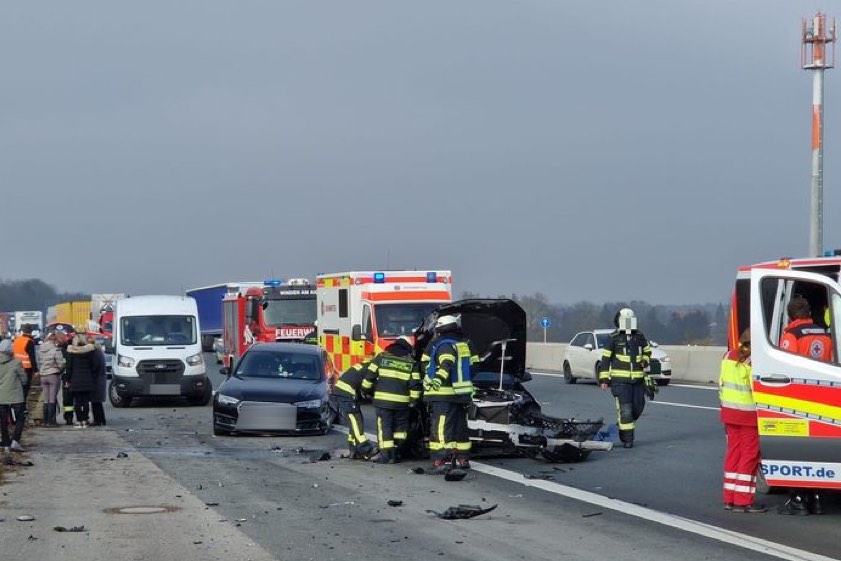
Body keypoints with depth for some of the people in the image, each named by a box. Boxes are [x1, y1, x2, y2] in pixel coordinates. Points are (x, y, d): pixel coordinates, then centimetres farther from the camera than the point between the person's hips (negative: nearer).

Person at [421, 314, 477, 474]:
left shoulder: (444, 345, -10)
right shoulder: (464, 344, 13)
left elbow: (447, 365, -25)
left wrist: (439, 379, -36)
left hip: (444, 396, -8)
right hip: (463, 394, 8)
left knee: (441, 429, -11)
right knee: (460, 428, 18)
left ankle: (443, 461, -20)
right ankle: (462, 459, 25)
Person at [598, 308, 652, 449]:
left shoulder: (639, 336, 10)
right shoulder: (614, 338, -3)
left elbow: (647, 351, 26)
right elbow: (605, 359, -1)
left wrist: (645, 360, 4)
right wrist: (604, 379, -5)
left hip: (638, 379, 5)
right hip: (620, 380, -5)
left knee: (638, 407, 7)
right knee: (625, 409, -10)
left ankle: (627, 426, 32)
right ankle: (627, 439, -5)